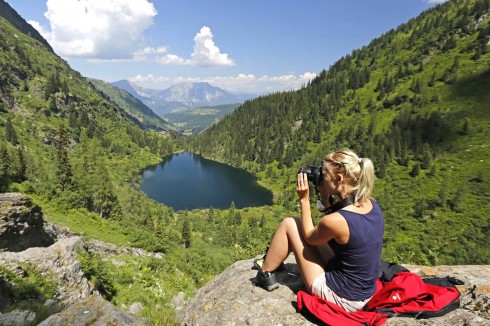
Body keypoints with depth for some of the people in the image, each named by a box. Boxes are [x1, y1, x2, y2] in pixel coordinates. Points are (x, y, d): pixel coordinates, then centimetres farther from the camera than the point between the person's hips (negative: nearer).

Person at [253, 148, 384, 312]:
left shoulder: (335, 221, -31)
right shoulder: (371, 204, -8)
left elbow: (309, 237, -7)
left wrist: (304, 200, -7)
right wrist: (325, 196, -1)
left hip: (340, 297, -7)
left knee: (289, 224, -2)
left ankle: (265, 274, 19)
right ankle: (272, 260, 39)